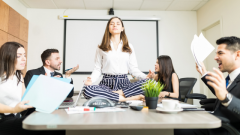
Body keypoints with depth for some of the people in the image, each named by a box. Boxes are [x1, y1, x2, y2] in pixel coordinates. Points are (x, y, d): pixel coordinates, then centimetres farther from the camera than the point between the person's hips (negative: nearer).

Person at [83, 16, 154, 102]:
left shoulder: (129, 47, 13)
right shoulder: (101, 48, 11)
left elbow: (133, 69, 10)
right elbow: (98, 69, 8)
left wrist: (145, 77, -8)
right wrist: (91, 80, -13)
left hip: (124, 83, 1)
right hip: (107, 83, 0)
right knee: (87, 90, -34)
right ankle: (129, 98, -29)